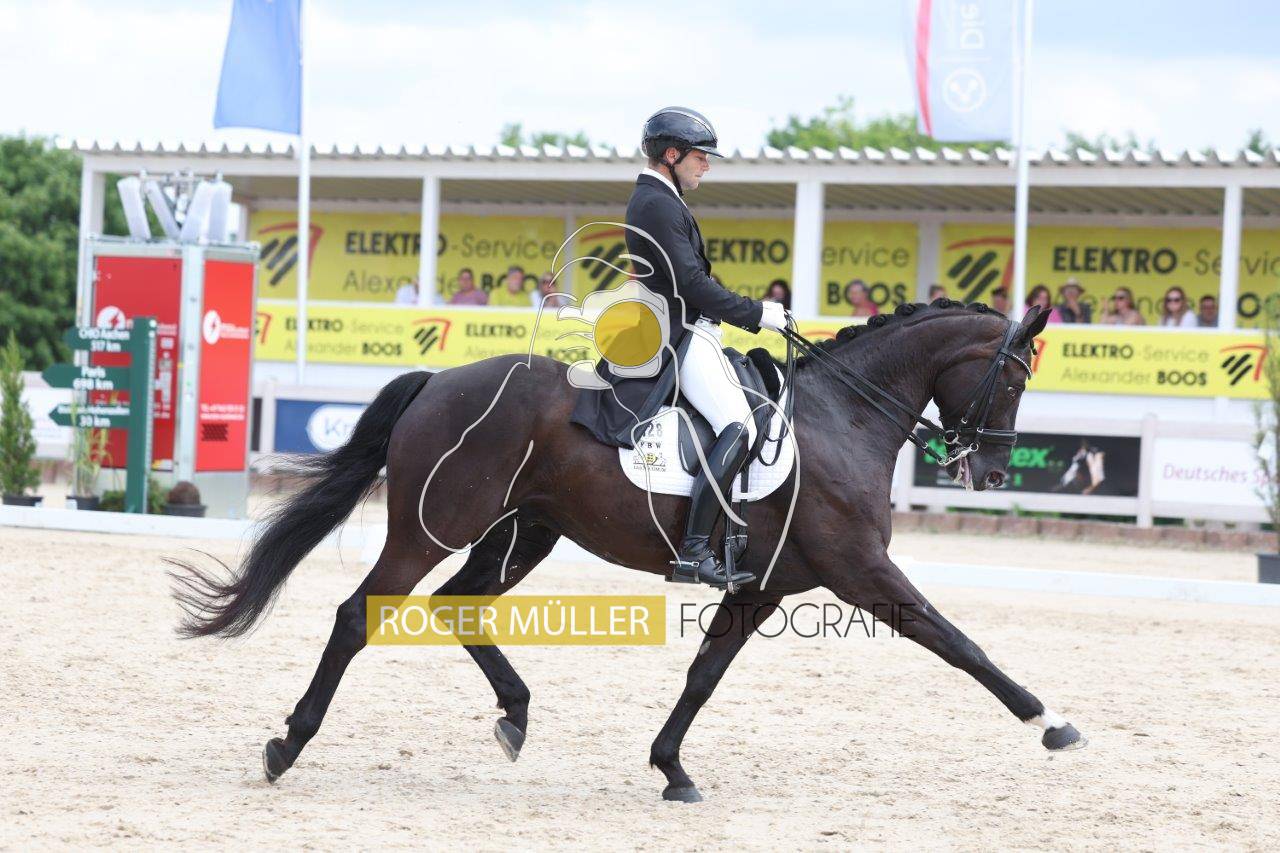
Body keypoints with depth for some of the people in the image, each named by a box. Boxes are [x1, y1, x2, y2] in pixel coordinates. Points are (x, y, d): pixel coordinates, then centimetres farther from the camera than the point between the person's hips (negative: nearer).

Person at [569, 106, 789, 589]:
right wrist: (754, 313, -14)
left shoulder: (654, 201, 21)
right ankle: (693, 553, -31)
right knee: (738, 427, -24)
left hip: (685, 331, 11)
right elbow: (690, 282, -20)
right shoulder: (658, 205, -13)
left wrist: (752, 312, 18)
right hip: (680, 338, -11)